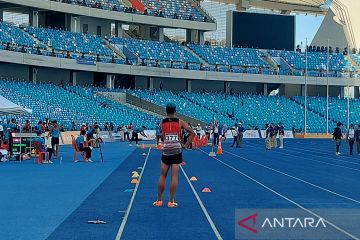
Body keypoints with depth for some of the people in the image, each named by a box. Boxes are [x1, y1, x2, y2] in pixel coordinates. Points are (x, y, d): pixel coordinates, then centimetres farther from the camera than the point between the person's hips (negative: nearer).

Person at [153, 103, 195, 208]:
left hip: (166, 151, 0)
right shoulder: (180, 122, 0)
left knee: (162, 176, 11)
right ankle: (171, 201, 5)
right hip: (177, 151, 0)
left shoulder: (162, 122, 2)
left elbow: (163, 137, 5)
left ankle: (159, 200, 16)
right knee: (174, 176, 3)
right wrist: (186, 145, 7)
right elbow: (192, 133, 1)